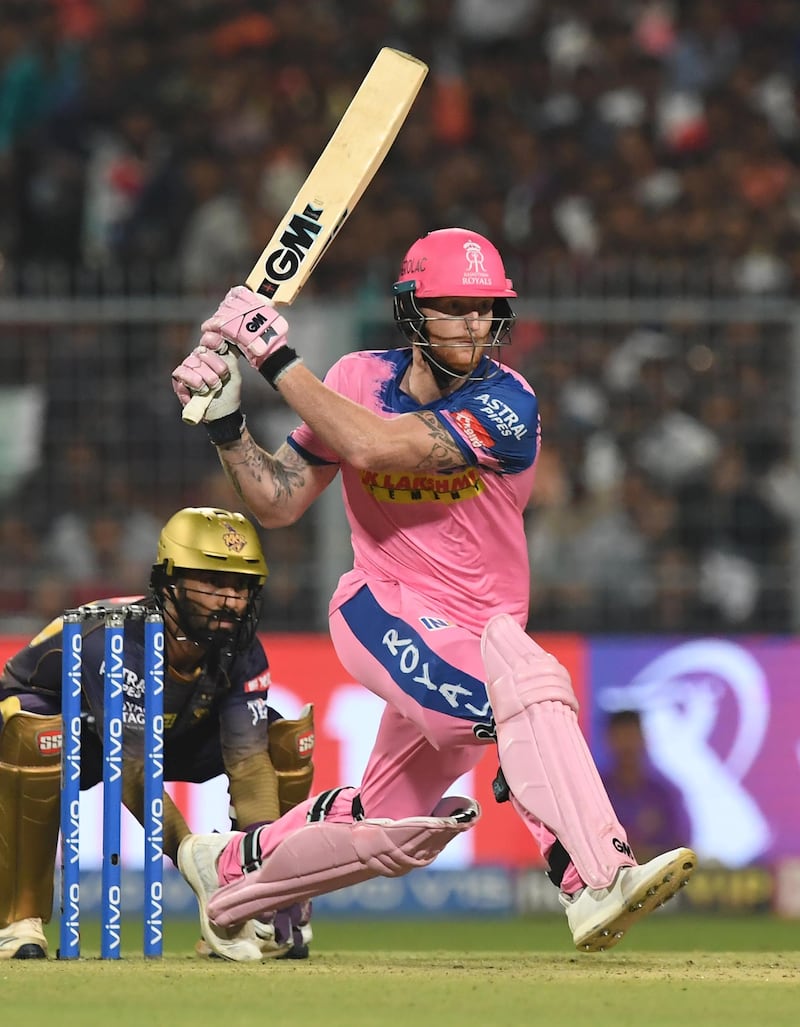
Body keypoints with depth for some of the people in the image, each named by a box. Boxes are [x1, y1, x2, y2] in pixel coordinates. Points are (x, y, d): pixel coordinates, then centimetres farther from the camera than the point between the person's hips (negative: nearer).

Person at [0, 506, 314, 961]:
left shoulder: (241, 653, -22)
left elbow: (249, 761, -29)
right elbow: (135, 775, -43)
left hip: (171, 736, 6)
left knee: (289, 739, -15)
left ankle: (256, 917, -5)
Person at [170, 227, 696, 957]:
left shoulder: (506, 405, -15)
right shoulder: (362, 379, -2)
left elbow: (375, 446, -27)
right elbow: (278, 502, 2)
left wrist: (279, 359, -23)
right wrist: (224, 419, -12)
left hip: (475, 629, 2)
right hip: (383, 611, -2)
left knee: (395, 828, 13)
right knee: (526, 681, -32)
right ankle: (595, 881, -45)